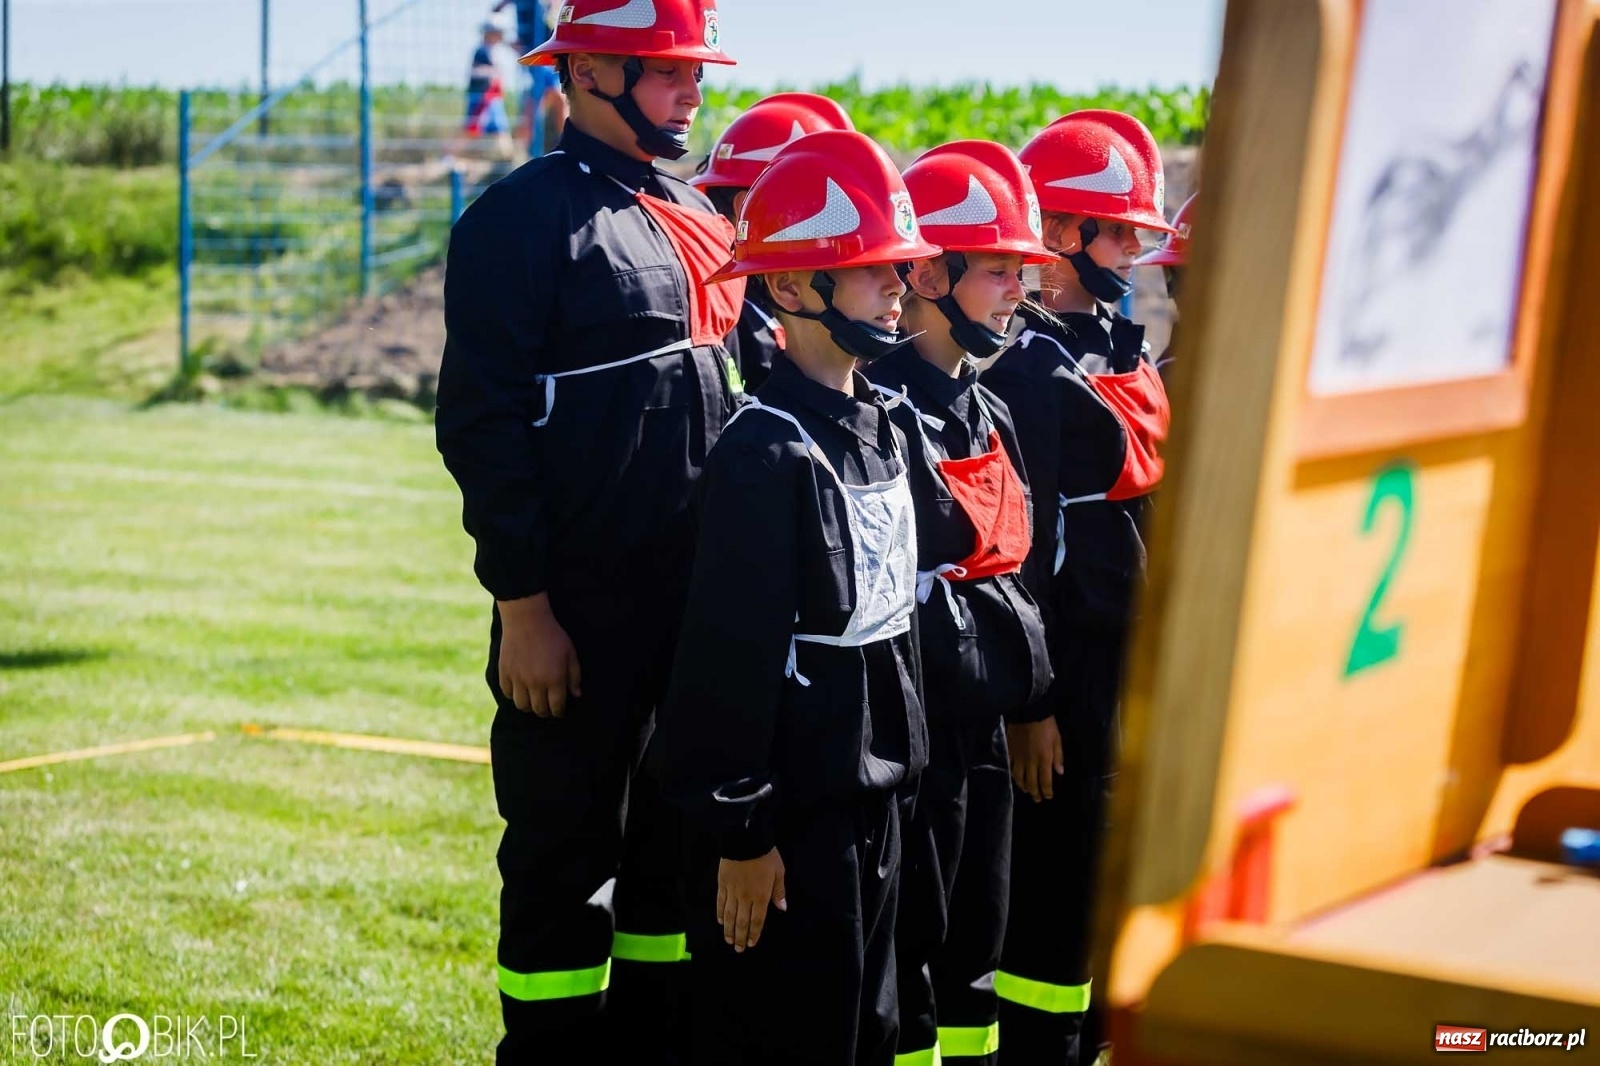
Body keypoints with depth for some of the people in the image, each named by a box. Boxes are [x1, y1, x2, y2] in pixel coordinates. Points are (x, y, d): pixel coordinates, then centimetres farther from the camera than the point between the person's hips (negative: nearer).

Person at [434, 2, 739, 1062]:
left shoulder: (701, 222, 14)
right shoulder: (524, 219, -9)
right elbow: (484, 426, -13)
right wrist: (521, 607, -17)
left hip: (699, 604, 7)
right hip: (580, 614, -7)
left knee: (681, 837, 14)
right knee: (565, 857, 2)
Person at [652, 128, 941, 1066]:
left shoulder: (880, 430, 11)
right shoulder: (766, 453, -17)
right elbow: (731, 660, -19)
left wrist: (900, 773, 18)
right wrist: (741, 832, -18)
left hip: (873, 799, 9)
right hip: (795, 812, -9)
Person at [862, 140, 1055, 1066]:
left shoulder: (989, 412, 13)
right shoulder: (886, 410, -15)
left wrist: (1031, 703, 17)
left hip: (987, 720, 9)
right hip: (918, 723, -9)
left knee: (978, 935, 15)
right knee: (910, 945, 1)